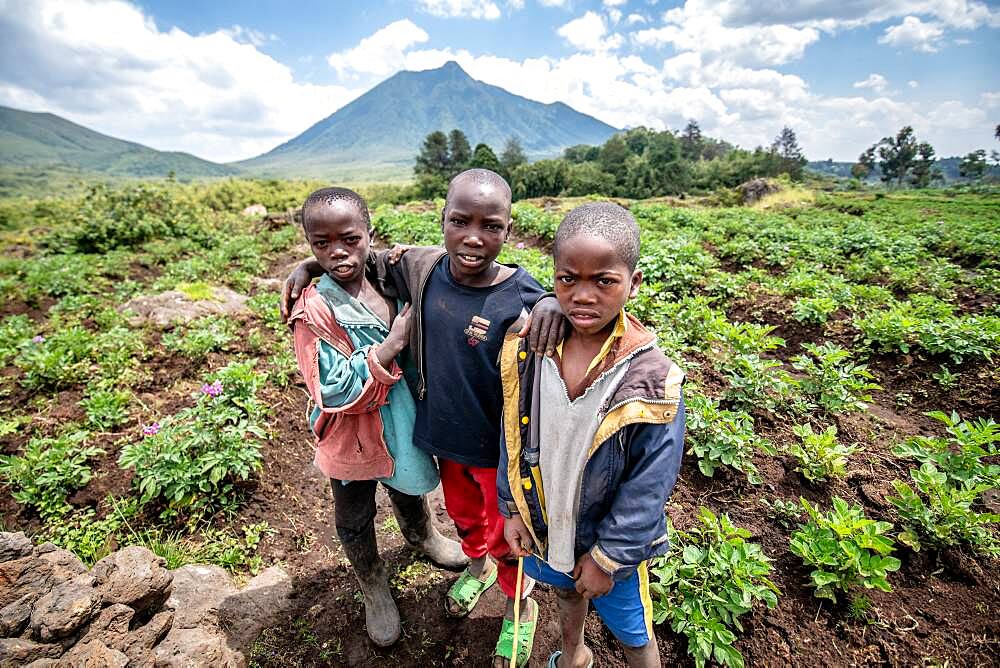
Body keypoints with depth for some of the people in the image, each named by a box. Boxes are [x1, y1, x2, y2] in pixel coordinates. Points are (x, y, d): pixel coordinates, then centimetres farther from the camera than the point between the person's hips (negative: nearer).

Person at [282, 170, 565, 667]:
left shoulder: (522, 299, -26)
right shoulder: (423, 268, -12)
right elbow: (372, 263, 6)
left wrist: (555, 303, -41)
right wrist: (310, 264, -4)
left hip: (500, 449, -4)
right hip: (445, 437, 5)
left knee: (505, 537, 21)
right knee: (463, 514, 31)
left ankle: (520, 606, 53)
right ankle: (478, 566, 65)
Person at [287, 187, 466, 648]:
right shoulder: (314, 310, -25)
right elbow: (335, 392, -31)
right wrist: (393, 343, -30)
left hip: (404, 423, 4)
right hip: (352, 438, -4)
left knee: (410, 491, 31)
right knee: (355, 518, 22)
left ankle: (421, 537, 63)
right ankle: (373, 588, 51)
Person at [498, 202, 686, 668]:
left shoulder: (651, 380, -28)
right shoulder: (527, 353, -17)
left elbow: (647, 489, -19)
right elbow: (513, 437, -4)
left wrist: (608, 557, -13)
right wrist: (512, 508, -1)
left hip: (609, 541, -4)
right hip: (543, 526, 4)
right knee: (566, 591, 34)